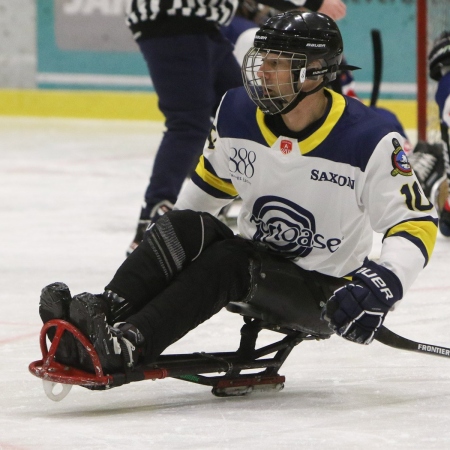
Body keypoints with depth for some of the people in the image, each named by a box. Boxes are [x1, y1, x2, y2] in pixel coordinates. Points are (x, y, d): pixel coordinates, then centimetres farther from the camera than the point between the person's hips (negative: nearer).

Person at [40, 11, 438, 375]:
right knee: (185, 227, -24)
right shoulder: (238, 112, -4)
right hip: (254, 262, 5)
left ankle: (127, 346, -52)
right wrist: (169, 244, 16)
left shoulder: (369, 142, -18)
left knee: (228, 259, -33)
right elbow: (212, 179, 16)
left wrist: (382, 284, -33)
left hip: (322, 290, -5)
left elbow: (417, 223, -16)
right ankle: (104, 313, -40)